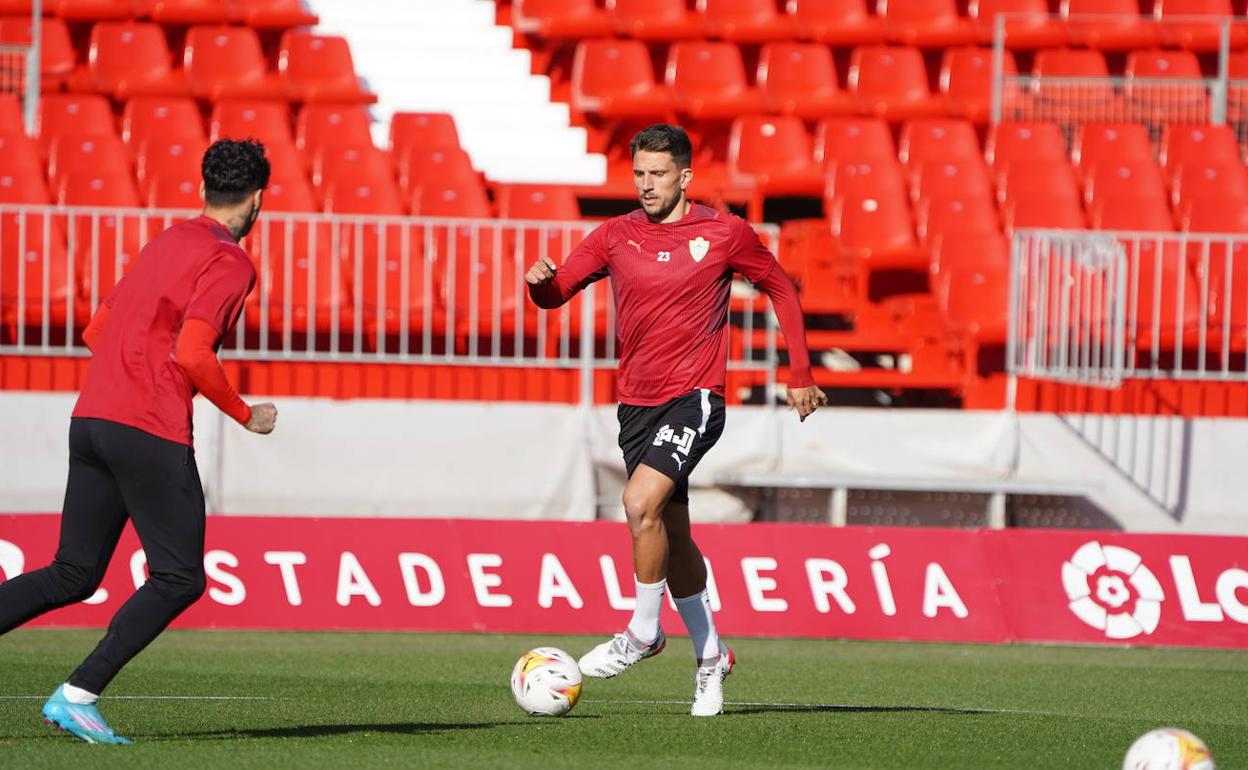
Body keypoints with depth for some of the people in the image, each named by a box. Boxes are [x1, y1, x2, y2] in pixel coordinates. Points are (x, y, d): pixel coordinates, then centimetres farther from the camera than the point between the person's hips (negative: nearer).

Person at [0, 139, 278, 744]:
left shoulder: (163, 244, 20)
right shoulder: (230, 263, -6)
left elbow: (96, 331, 24)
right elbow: (192, 353, -18)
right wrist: (246, 415, -5)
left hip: (91, 418, 8)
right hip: (151, 433, -8)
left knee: (73, 576, 11)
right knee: (179, 580, 0)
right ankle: (79, 694, -9)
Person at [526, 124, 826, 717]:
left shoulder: (724, 233, -3)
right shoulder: (616, 236, 4)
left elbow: (780, 289, 10)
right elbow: (556, 293, 2)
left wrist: (800, 374, 9)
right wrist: (541, 280, -23)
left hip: (695, 399, -5)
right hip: (636, 403, 5)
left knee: (641, 502, -24)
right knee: (671, 533, 11)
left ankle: (644, 632, -8)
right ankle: (710, 654, 26)